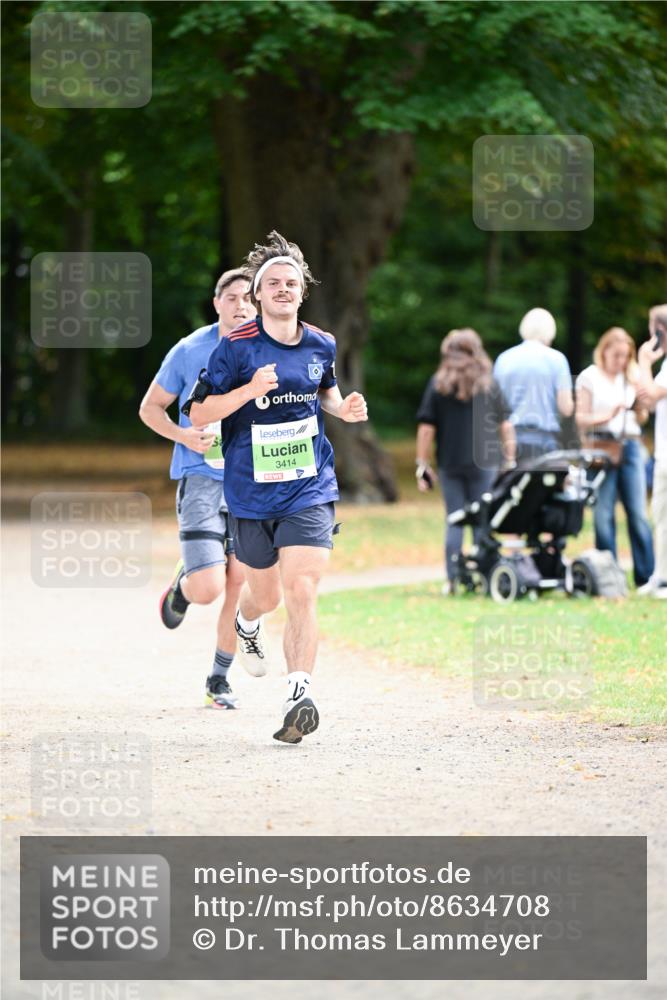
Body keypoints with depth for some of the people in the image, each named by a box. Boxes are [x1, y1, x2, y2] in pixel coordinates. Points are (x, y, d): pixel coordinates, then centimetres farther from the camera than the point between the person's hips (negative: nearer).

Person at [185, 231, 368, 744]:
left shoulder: (321, 345, 5)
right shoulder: (236, 347, -8)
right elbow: (198, 413, -8)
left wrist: (345, 408, 3)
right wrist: (250, 390, -22)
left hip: (310, 490, 1)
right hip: (251, 492, -1)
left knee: (302, 593, -16)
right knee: (265, 594, 16)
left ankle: (299, 695, -20)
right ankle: (247, 623, 53)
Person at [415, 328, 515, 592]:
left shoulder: (437, 385, 2)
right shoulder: (489, 385, 3)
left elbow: (426, 428, -2)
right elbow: (506, 426, 2)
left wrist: (422, 464, 3)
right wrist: (510, 460, 9)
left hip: (450, 463, 1)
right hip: (483, 462, -1)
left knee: (455, 521, 7)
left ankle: (452, 579, 2)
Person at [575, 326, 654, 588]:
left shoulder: (632, 377, 12)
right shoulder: (589, 377, 2)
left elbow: (642, 418, 15)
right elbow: (580, 419, -1)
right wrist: (607, 416, -16)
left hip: (630, 446, 3)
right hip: (602, 446, -3)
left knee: (638, 513, -2)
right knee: (603, 515, -2)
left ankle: (646, 576, 1)